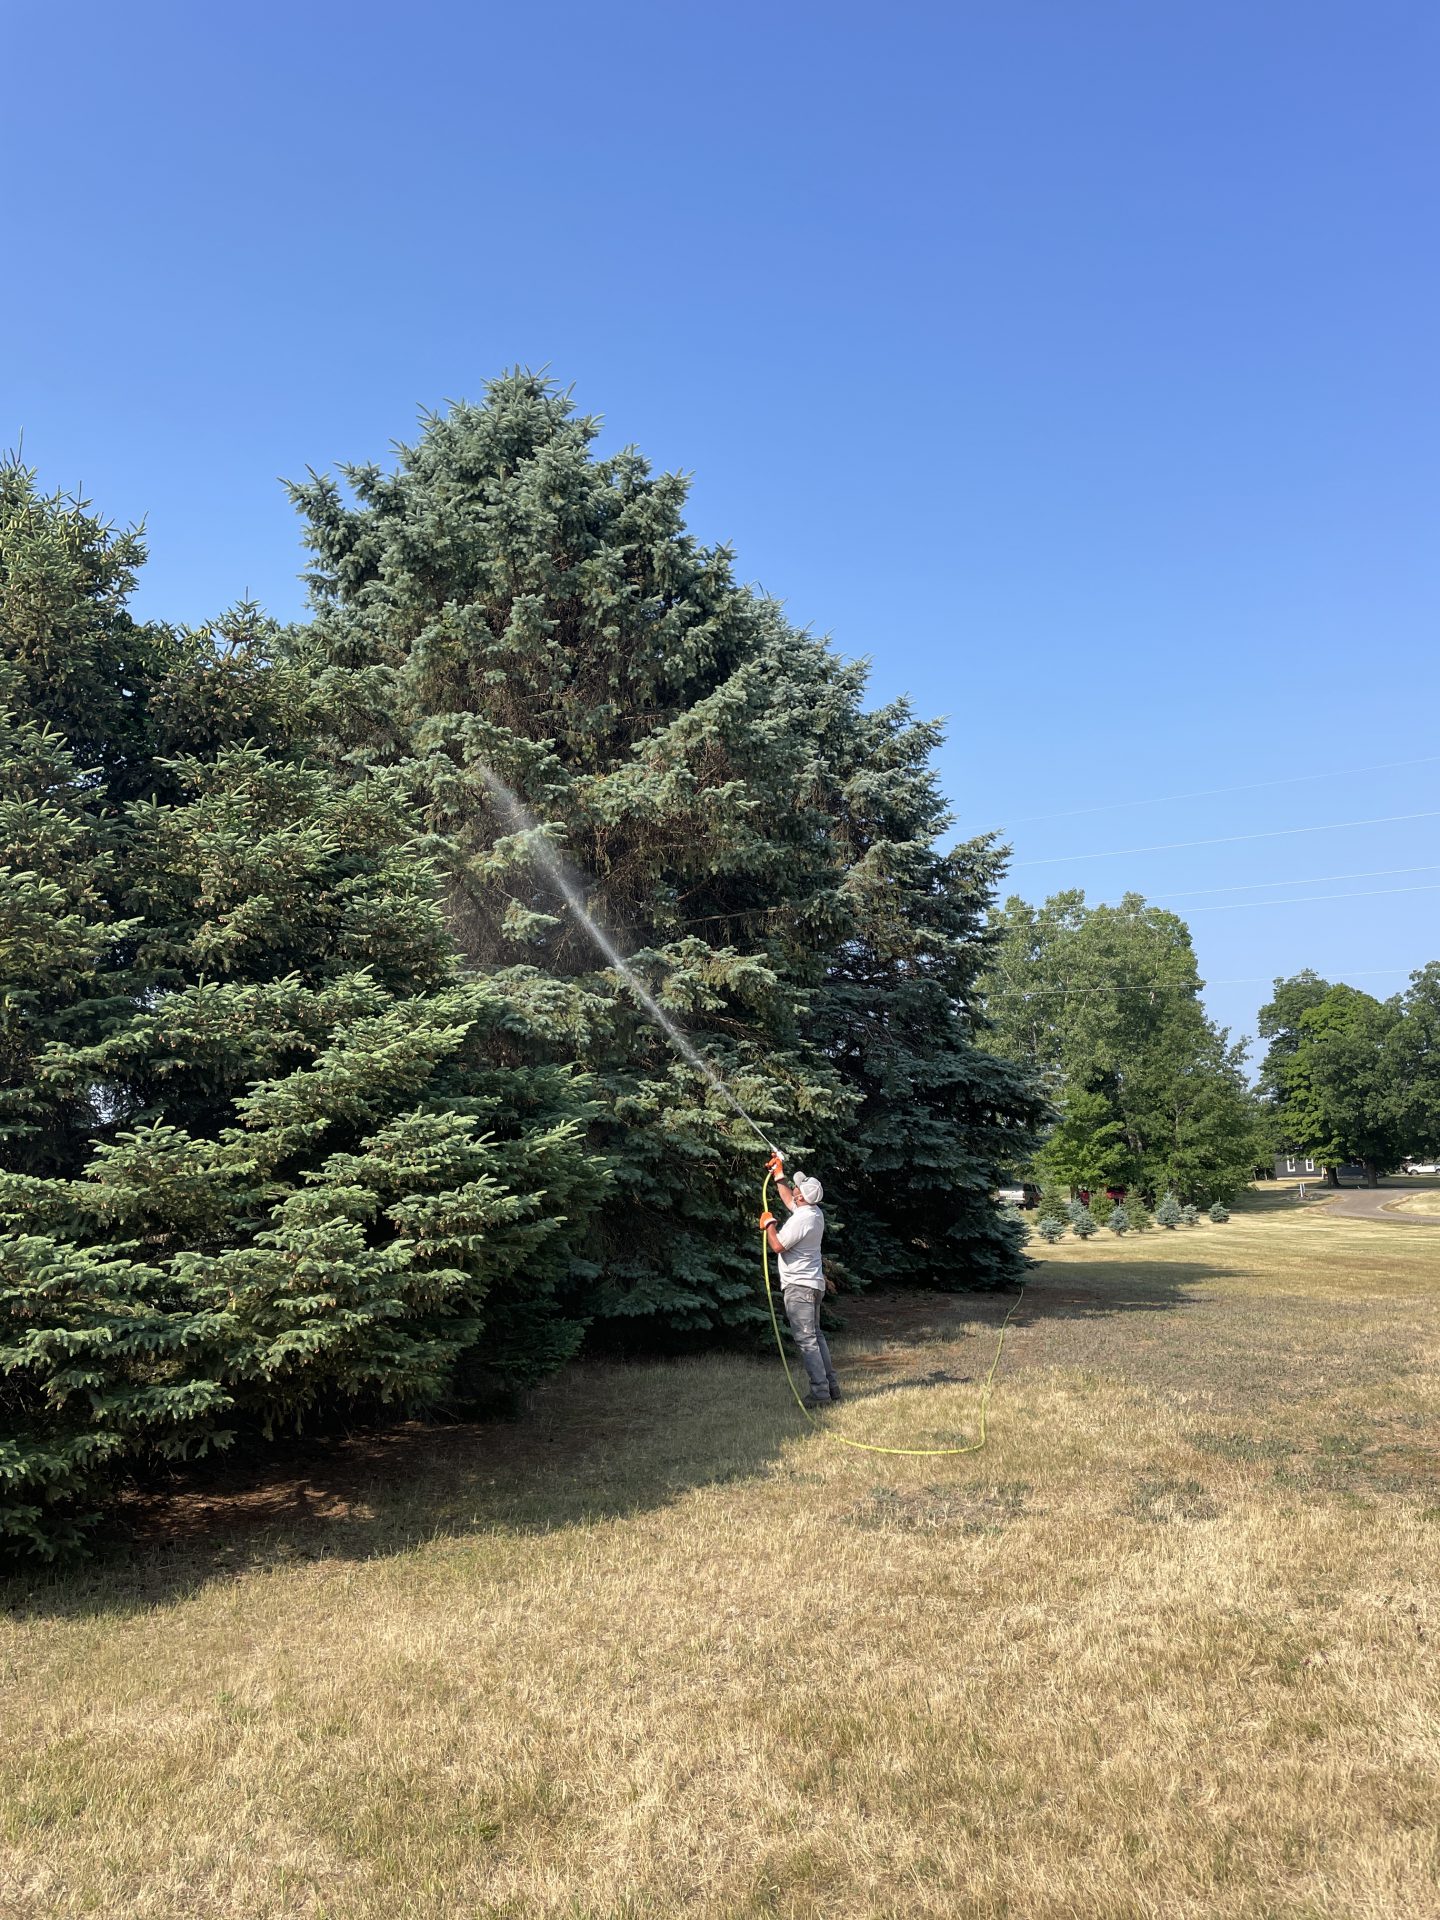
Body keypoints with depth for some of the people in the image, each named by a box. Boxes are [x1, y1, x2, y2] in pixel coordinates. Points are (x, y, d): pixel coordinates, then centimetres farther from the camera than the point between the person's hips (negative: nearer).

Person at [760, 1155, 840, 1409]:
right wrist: (779, 1175, 31)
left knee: (806, 1339, -9)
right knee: (815, 1336, 16)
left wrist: (768, 1223, -2)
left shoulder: (801, 1219, -21)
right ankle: (831, 1387, 18)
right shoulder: (814, 1212, 8)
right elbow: (788, 1200, 28)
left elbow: (777, 1246, -17)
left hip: (798, 1286, -10)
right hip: (813, 1284, 10)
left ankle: (820, 1393, -11)